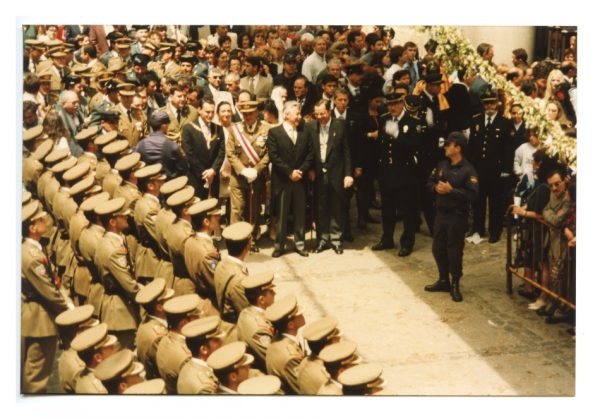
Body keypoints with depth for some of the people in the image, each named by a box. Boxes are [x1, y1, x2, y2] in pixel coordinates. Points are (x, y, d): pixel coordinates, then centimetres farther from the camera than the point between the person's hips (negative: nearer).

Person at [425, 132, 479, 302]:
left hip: (457, 216, -7)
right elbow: (430, 182, 14)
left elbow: (472, 194, -22)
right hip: (440, 213, 7)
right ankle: (443, 280, 29)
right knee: (438, 248, 14)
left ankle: (455, 284, 16)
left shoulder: (468, 170, -15)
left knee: (454, 250, 2)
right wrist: (436, 188, -9)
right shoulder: (442, 165, 7)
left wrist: (451, 190, -25)